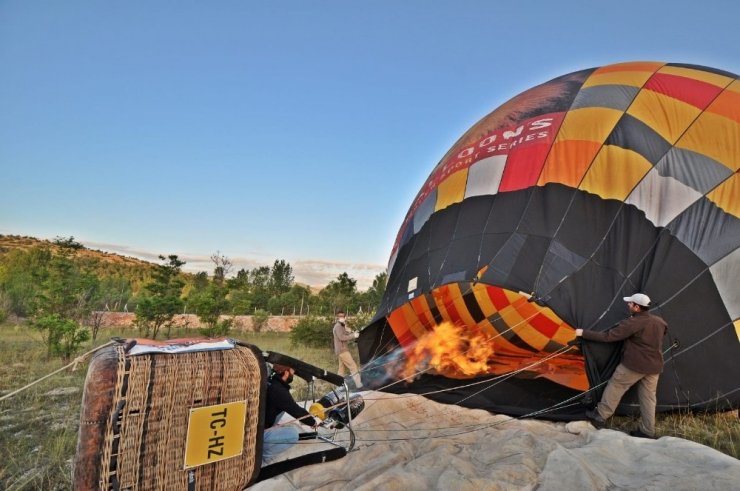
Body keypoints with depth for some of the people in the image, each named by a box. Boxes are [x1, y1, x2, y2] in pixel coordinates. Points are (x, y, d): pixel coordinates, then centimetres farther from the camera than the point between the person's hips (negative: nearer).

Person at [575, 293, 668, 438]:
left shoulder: (632, 323, -19)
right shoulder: (659, 321, 5)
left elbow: (608, 336, -20)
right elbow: (664, 330, 30)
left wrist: (584, 333, -15)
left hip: (634, 365, -7)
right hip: (654, 367, 7)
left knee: (614, 387, 6)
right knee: (648, 397, 12)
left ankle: (600, 417, 12)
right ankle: (647, 431, 16)